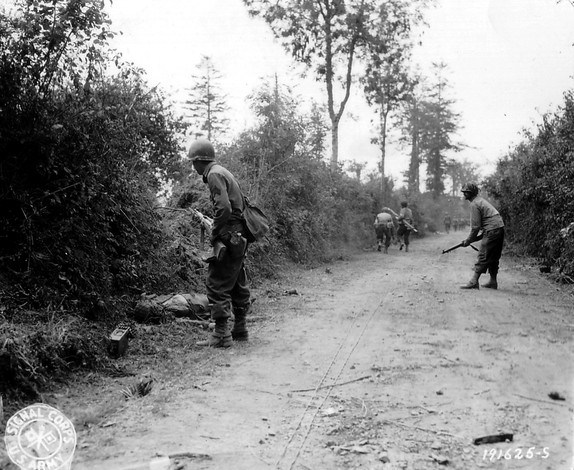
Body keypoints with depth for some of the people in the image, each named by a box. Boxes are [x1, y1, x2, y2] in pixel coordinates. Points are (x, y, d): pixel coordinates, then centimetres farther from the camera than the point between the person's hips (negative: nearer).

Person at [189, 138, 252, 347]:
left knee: (216, 284, -7)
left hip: (229, 237, -10)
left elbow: (224, 208, -23)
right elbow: (240, 203, 21)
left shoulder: (214, 174, -11)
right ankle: (240, 330, 24)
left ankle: (221, 335, -7)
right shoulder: (224, 172, 18)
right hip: (239, 236, 10)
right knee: (237, 284, 15)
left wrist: (214, 235, -13)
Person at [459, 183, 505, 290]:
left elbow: (475, 227, -13)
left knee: (483, 257, -9)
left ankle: (474, 282, -10)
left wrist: (468, 240, -2)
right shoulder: (481, 201, 20)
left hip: (492, 231, -10)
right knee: (493, 257, 13)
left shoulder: (474, 204, -11)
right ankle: (493, 282, 17)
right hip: (500, 229, 10)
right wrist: (472, 238, 19)